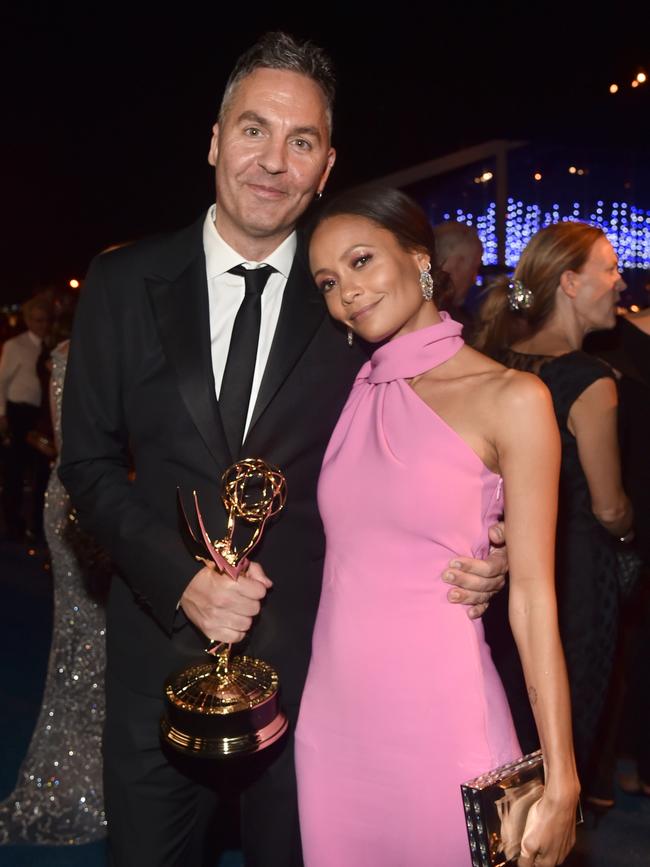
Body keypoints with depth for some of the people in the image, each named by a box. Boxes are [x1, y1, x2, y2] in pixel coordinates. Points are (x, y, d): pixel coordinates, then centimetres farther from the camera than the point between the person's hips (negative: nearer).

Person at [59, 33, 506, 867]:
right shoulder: (123, 283, -3)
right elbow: (89, 461, -1)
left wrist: (469, 564, -17)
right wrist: (181, 576, -15)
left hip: (307, 659, 0)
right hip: (159, 650, 1)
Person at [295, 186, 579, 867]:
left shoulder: (510, 398, -9)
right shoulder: (350, 395, 6)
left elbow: (532, 595, -10)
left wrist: (560, 781, -9)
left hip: (440, 722, -4)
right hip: (331, 716, 5)